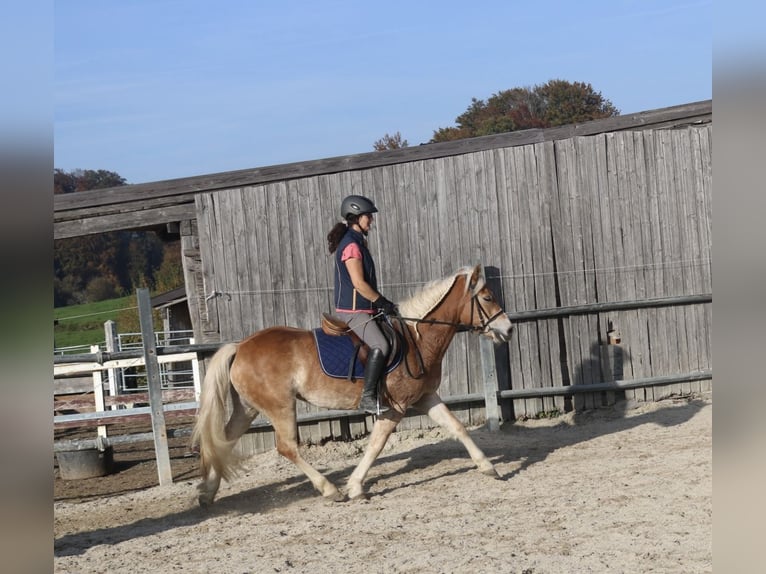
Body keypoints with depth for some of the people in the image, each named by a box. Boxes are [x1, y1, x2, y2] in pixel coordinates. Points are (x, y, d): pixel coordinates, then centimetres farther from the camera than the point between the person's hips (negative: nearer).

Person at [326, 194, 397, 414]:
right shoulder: (351, 245, -14)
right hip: (353, 309, -11)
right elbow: (359, 283, -20)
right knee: (380, 345, -25)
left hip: (362, 308, 11)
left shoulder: (358, 241, 18)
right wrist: (382, 302, -12)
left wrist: (382, 302, 15)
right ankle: (368, 397, -24)